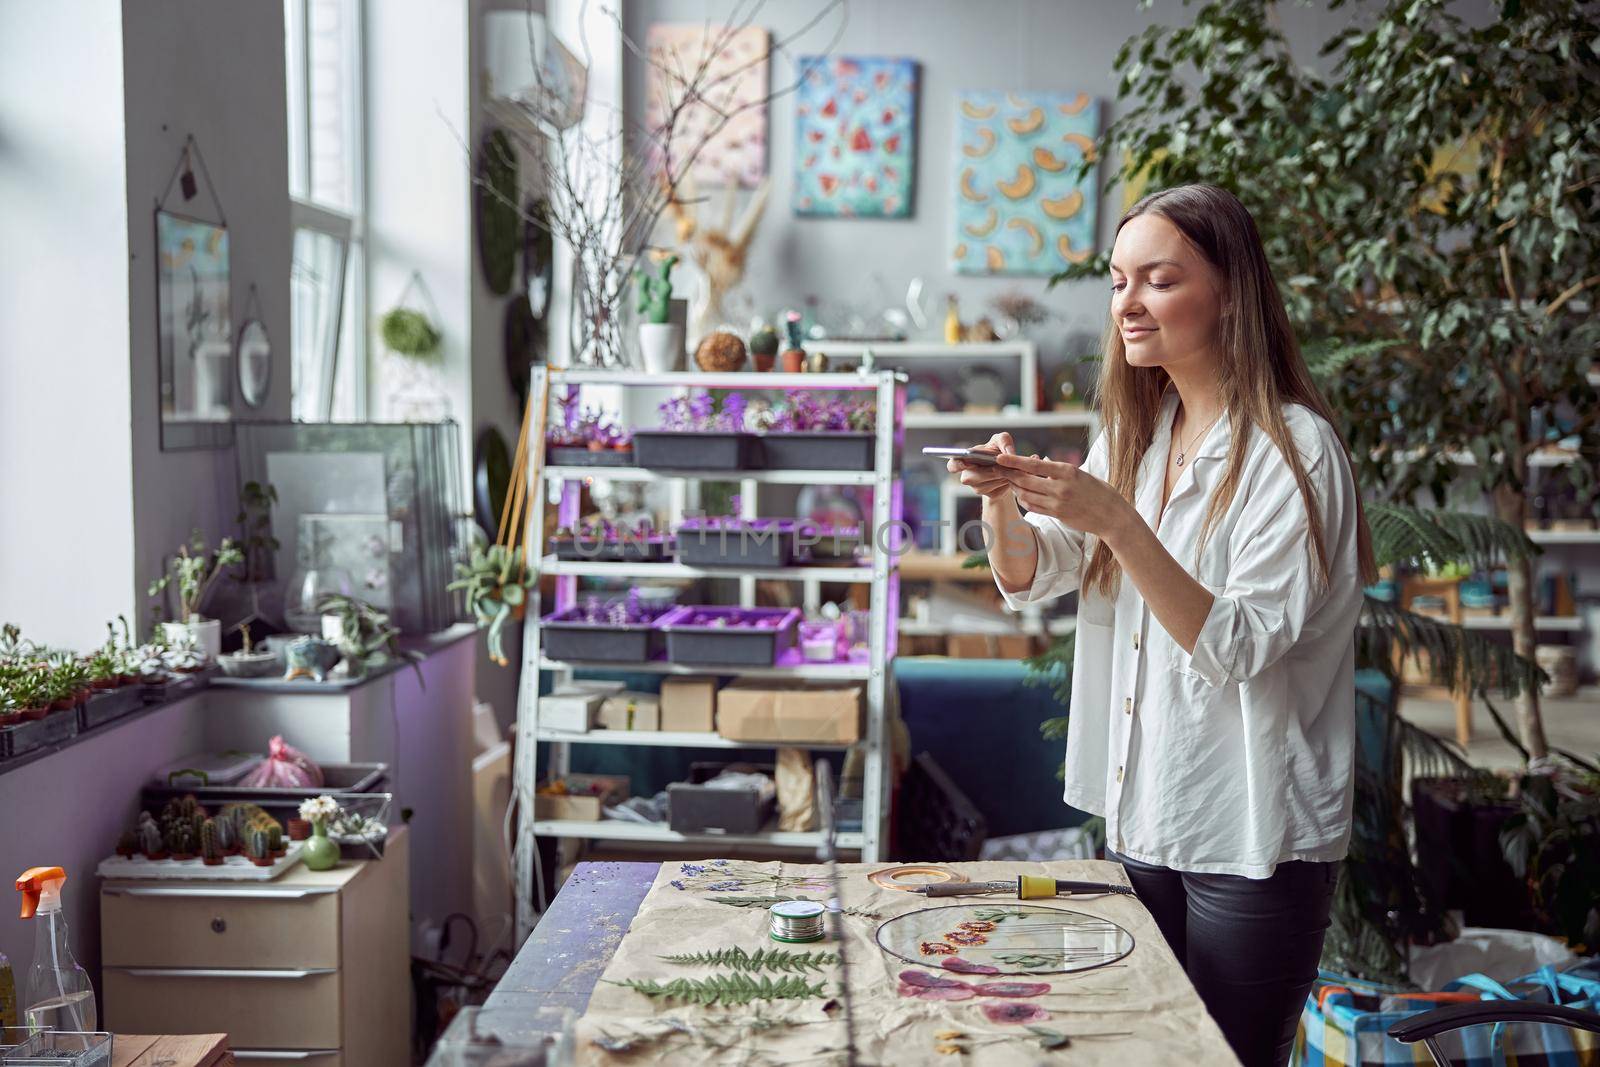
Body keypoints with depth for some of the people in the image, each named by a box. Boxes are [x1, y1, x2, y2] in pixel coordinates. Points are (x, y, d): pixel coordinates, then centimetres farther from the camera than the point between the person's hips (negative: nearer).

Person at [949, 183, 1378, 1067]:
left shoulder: (1293, 450, -15)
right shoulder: (1134, 436, 8)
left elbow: (1240, 648, -22)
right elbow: (1030, 580, 5)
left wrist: (1114, 521, -32)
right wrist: (1002, 499, -16)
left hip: (1251, 841, -7)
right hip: (1141, 818, 7)